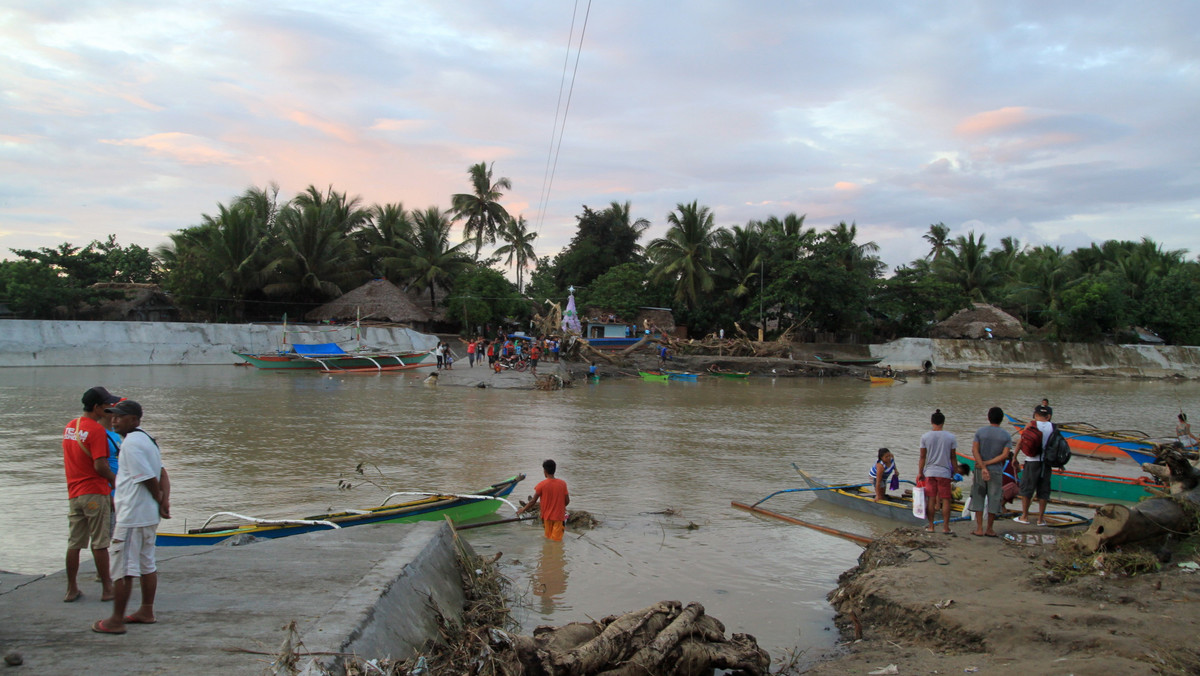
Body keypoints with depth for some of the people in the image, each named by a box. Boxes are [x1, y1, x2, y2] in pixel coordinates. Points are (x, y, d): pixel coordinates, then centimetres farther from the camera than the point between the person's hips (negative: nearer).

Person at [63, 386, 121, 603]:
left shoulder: (69, 427, 10)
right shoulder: (97, 430, -15)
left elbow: (74, 459, 17)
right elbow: (100, 465, -20)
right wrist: (116, 480, -4)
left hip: (73, 493, 7)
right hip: (95, 492, -7)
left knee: (74, 543, 11)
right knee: (100, 543, -1)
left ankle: (71, 589, 17)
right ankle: (107, 589, 6)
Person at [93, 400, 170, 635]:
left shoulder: (131, 443, -17)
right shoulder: (146, 439, 14)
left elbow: (149, 479, -18)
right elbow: (161, 474, 11)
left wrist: (160, 501, -4)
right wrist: (165, 501, 0)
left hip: (131, 517, -10)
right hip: (149, 516, 10)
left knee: (122, 570, -2)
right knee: (147, 565, 17)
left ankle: (116, 621, 5)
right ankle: (146, 612, 26)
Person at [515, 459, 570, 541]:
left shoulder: (542, 485, -12)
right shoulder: (562, 483, -7)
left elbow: (533, 501, -6)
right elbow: (567, 501, -2)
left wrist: (523, 509, 10)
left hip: (547, 516, 0)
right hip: (559, 515, 0)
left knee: (548, 538, 16)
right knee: (556, 540, 7)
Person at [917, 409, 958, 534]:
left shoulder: (925, 437, -3)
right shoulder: (950, 437, -3)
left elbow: (922, 457, 0)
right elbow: (953, 457, 2)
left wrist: (920, 473, 7)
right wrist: (955, 472, 12)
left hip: (930, 472, 1)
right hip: (945, 472, -1)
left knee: (931, 500, 7)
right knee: (946, 500, 5)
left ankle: (931, 526, 11)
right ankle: (945, 527, 6)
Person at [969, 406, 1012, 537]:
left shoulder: (980, 432, -1)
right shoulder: (1006, 436, -1)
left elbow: (974, 450, -11)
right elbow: (1005, 455, -10)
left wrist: (983, 467, -14)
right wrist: (987, 463, -9)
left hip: (980, 471, 0)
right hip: (996, 471, 0)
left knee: (978, 498, 5)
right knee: (993, 500, 8)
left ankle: (979, 528, 5)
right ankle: (989, 529, 12)